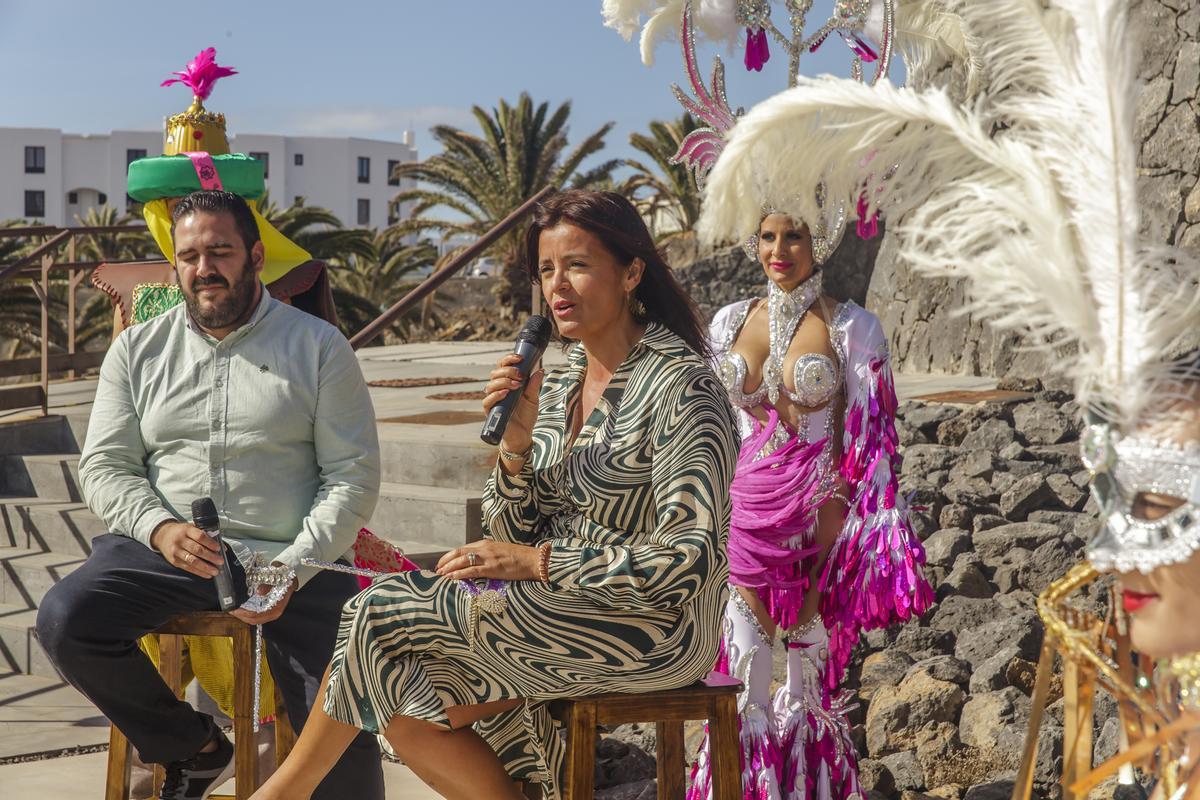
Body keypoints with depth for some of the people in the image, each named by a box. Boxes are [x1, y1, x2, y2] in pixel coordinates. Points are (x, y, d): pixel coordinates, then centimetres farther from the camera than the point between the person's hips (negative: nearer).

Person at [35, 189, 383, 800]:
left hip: (290, 556, -2)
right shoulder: (137, 350, 14)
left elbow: (352, 477, 1)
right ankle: (194, 749, -3)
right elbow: (104, 467, 8)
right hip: (162, 548, 2)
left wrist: (293, 568, -15)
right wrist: (159, 527, -14)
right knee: (65, 619, -25)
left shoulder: (319, 347, 6)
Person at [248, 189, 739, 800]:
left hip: (652, 626, -7)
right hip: (558, 599, 7)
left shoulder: (679, 388, -14)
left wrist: (537, 561, -18)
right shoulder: (557, 385, 9)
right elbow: (512, 541, 7)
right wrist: (516, 443, -11)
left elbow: (690, 559, -21)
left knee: (384, 612, -11)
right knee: (413, 710, -15)